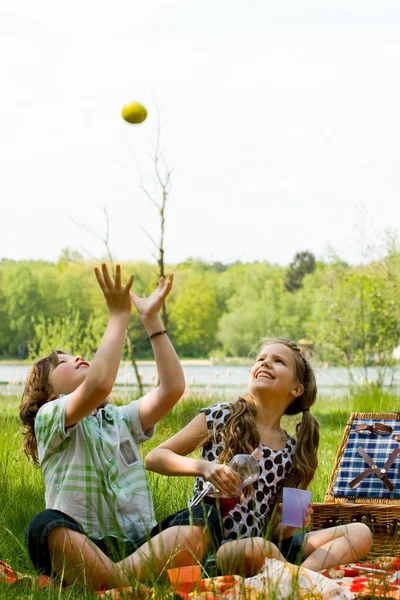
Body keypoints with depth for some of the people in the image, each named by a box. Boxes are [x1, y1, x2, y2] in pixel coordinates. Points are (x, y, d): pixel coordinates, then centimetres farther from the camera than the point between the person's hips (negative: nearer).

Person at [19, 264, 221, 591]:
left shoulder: (122, 419, 22)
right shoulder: (49, 418, 4)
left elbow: (172, 388, 5)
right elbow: (99, 385, -17)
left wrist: (152, 320, 5)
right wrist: (119, 315, -10)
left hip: (142, 548, 5)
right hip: (81, 551, -5)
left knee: (204, 519, -24)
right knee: (46, 527, -36)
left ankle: (123, 580, -41)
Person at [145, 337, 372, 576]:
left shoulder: (292, 452, 10)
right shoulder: (220, 418, 0)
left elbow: (271, 528, 13)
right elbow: (154, 458, -2)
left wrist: (290, 524, -9)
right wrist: (203, 467, -18)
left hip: (260, 541, 5)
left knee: (360, 533, -9)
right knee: (255, 549, -42)